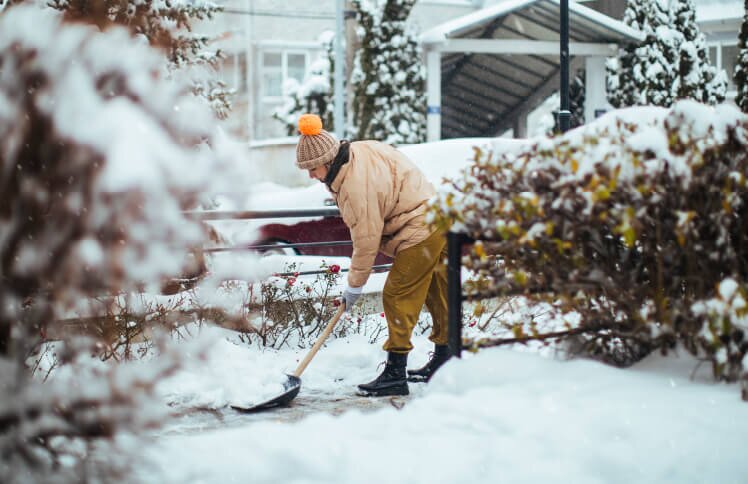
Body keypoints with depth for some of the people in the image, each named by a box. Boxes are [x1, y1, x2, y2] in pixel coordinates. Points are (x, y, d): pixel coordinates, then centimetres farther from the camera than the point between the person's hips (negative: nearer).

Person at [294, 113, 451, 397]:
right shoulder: (357, 152, 1)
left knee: (397, 296, -10)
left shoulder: (358, 185, -27)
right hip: (435, 222, 11)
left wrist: (355, 285, -10)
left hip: (419, 231, -11)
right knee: (435, 291, 20)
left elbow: (366, 239, -22)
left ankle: (395, 373, -8)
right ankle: (444, 358, 34)